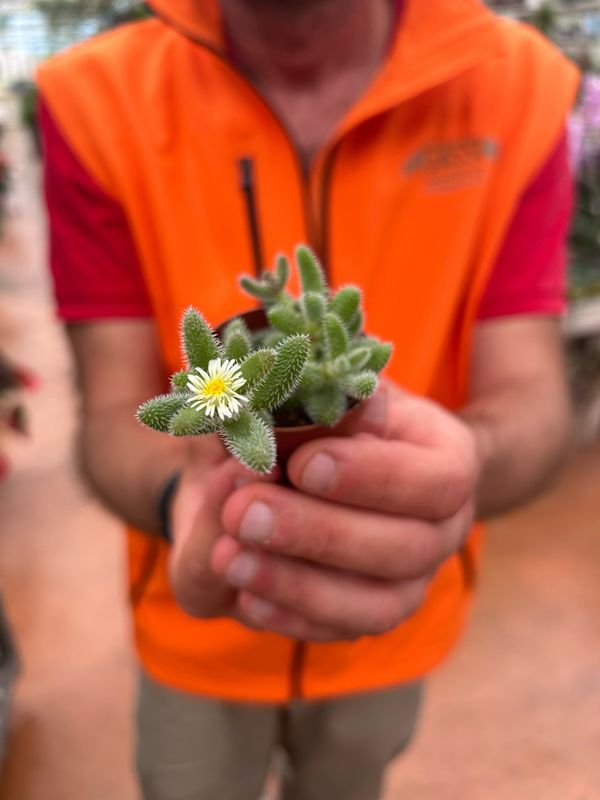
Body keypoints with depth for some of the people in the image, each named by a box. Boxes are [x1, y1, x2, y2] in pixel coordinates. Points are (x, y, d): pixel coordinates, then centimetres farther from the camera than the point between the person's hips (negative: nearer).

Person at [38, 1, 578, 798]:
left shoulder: (522, 87, -14)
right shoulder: (95, 100, -16)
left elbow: (531, 392, -17)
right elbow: (114, 412, -17)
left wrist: (456, 468, -39)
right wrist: (191, 495, -39)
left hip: (394, 618, 2)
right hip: (194, 629, 0)